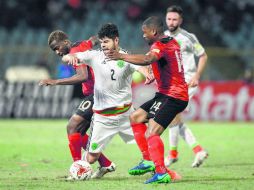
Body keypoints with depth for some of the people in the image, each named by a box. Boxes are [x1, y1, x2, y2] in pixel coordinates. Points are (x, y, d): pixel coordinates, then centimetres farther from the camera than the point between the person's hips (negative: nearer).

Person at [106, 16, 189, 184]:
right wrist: (155, 75, 21)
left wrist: (122, 56, -41)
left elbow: (147, 59, -37)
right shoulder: (172, 42, 14)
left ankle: (162, 173, -33)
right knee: (135, 117, 17)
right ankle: (149, 161, 17)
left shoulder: (160, 46, -16)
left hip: (172, 96, -10)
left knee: (151, 134, -23)